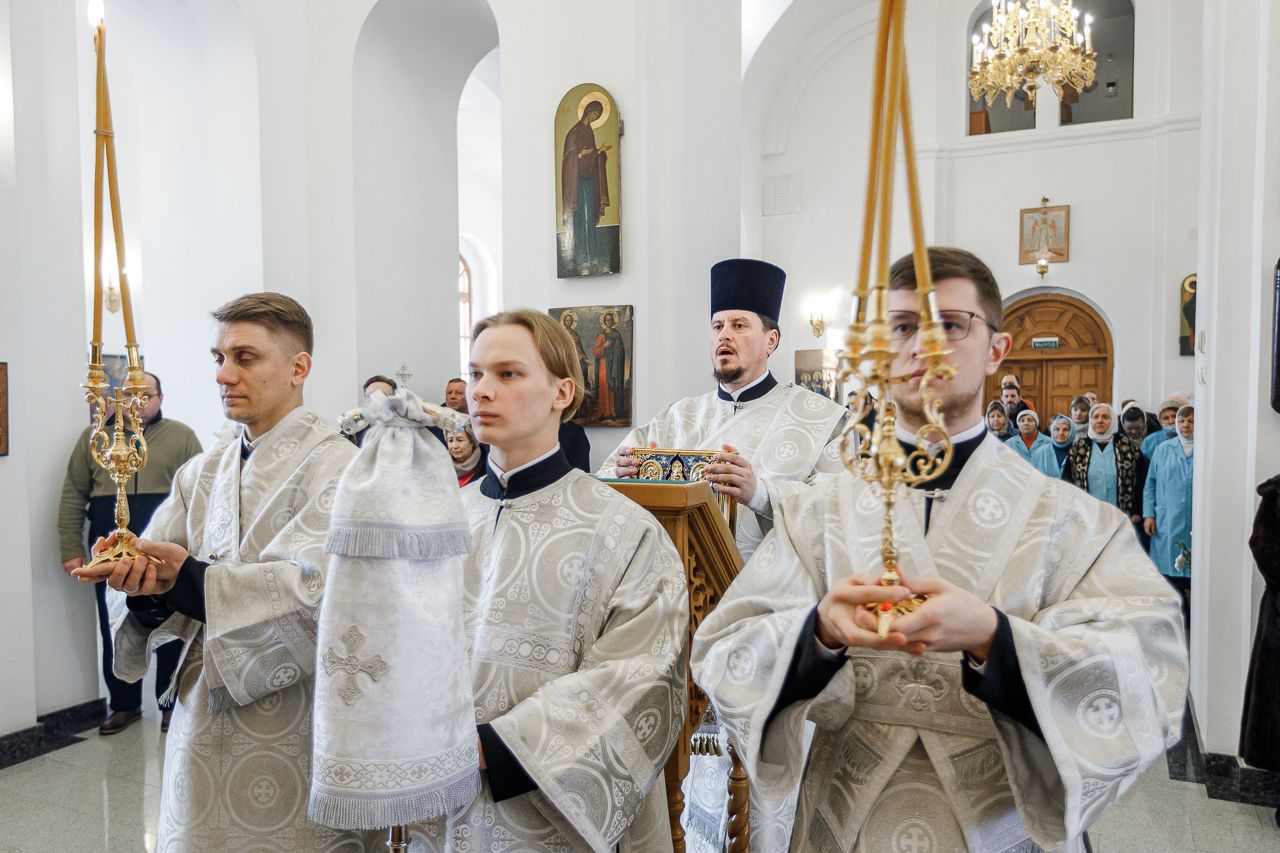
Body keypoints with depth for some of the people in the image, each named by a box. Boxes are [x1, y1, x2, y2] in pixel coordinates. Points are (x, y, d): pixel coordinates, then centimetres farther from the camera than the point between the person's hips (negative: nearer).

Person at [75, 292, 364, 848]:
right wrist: (139, 578, -21)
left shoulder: (335, 466, -13)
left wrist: (186, 575, -23)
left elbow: (313, 587, -24)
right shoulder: (202, 473, 9)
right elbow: (158, 561, 1)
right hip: (204, 716, 6)